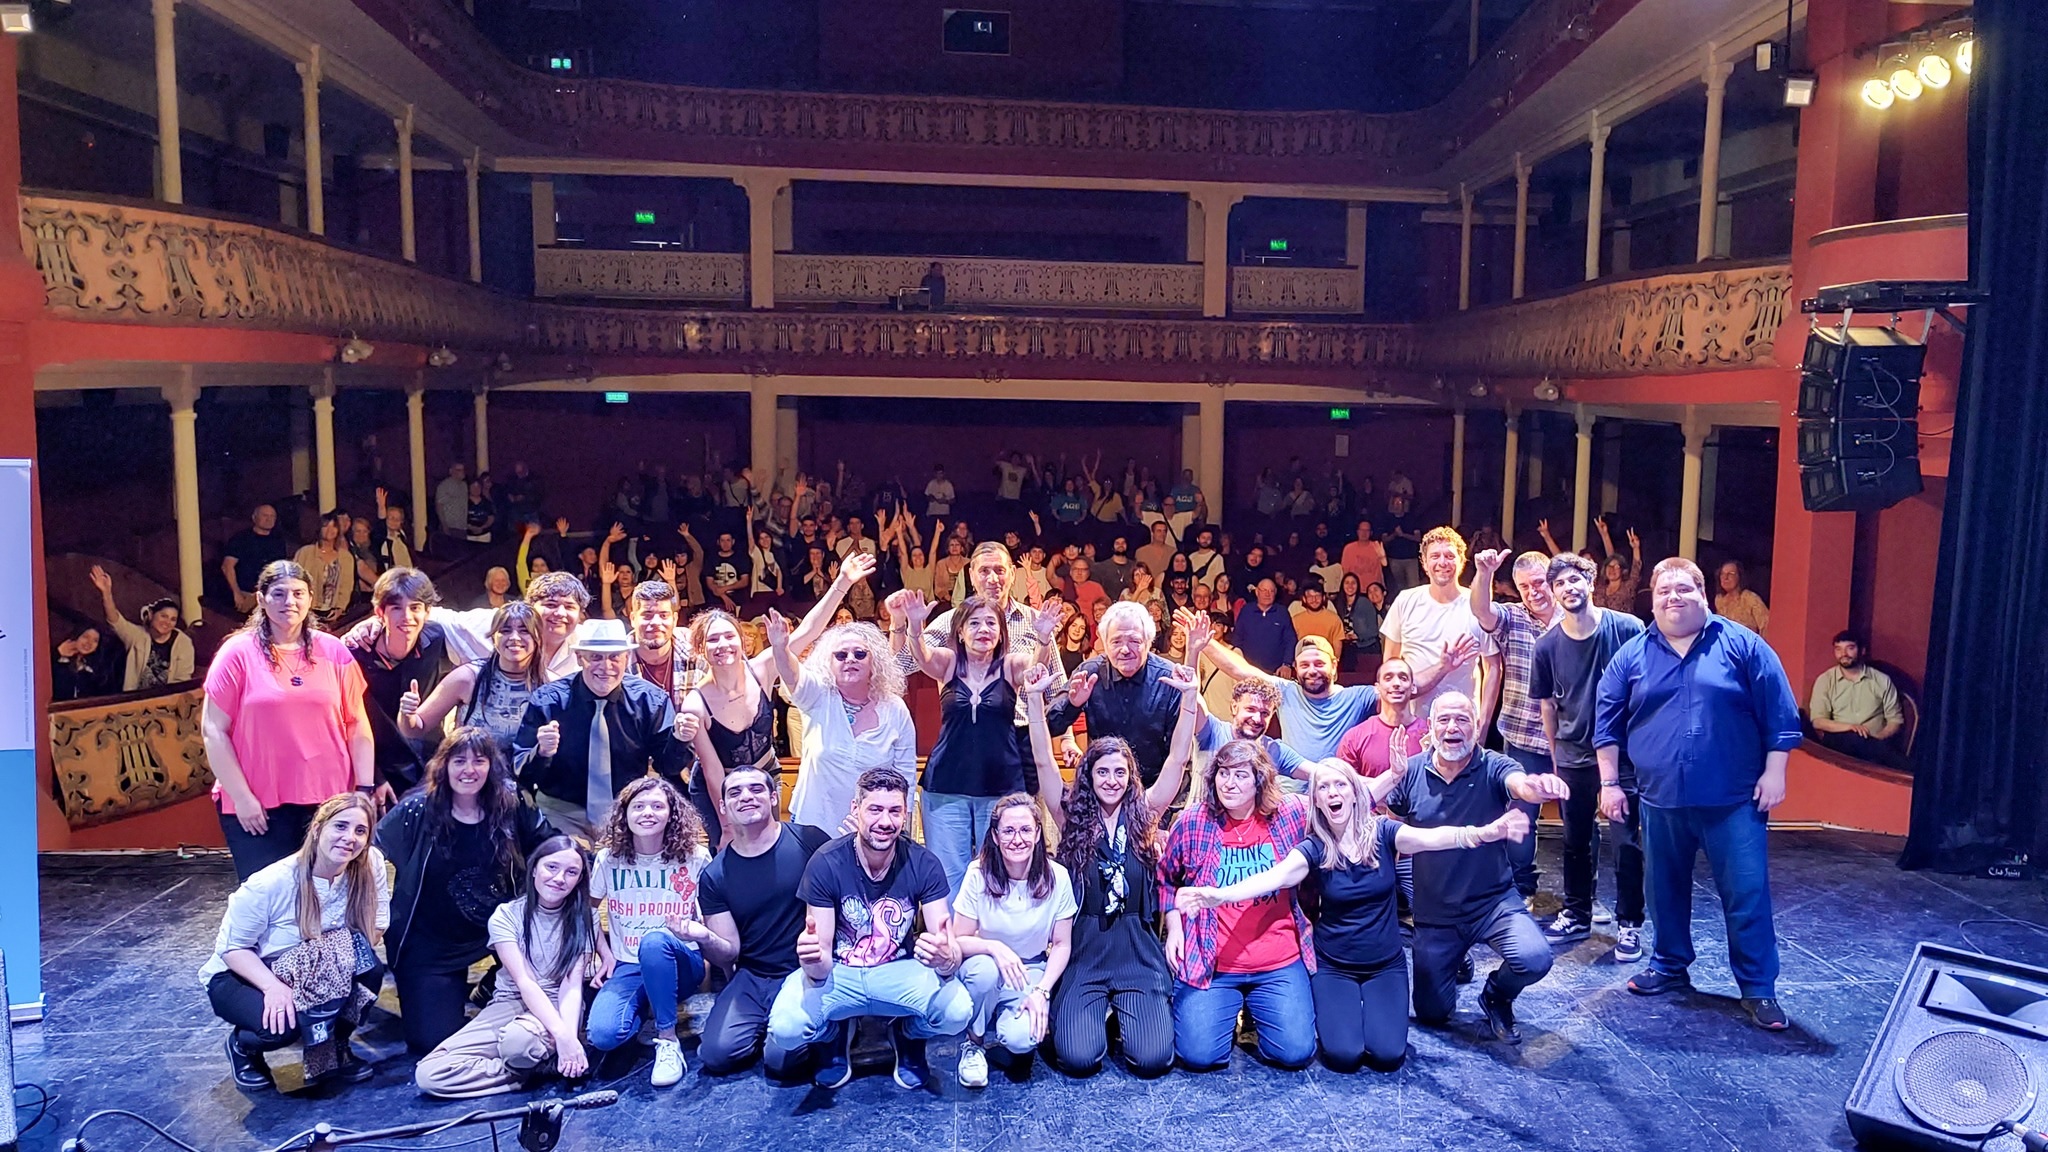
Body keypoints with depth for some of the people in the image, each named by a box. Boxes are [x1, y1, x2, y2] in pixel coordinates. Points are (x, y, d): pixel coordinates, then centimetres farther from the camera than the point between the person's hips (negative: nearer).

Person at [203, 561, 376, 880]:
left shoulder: (335, 653, 5)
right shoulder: (238, 653, -2)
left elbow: (357, 726, 8)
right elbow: (213, 730, -2)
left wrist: (365, 789, 2)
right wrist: (241, 797, -7)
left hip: (327, 803, 2)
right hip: (257, 807, -2)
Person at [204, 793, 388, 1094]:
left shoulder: (371, 864, -19)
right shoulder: (270, 883, -27)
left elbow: (376, 926, -12)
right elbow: (232, 948, -18)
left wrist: (352, 956, -33)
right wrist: (273, 986, -34)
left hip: (309, 977, 3)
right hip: (239, 976, -3)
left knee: (369, 970, -27)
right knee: (279, 1027, -33)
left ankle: (334, 1048, 1)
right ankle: (242, 1045, 5)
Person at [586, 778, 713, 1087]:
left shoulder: (695, 858, -5)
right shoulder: (608, 859, 0)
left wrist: (696, 931, -19)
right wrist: (604, 954, 2)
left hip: (680, 963, -1)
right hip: (627, 967, 1)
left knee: (655, 940, -38)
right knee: (601, 1035, -29)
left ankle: (668, 1040, -20)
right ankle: (642, 1011, 8)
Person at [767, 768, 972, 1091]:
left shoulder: (924, 864, -16)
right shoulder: (826, 864, -18)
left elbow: (950, 951, -18)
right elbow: (822, 965, -16)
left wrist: (947, 959, -44)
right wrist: (814, 963, -42)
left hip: (900, 971, 1)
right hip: (839, 972, 0)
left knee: (958, 1012, -29)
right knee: (784, 1028, -29)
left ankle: (909, 1036, 10)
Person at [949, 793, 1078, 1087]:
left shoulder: (1057, 877, -12)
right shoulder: (979, 874, -16)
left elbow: (1062, 944, -3)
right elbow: (959, 941, -12)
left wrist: (1042, 991, -16)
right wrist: (994, 948, -33)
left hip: (1031, 972, 0)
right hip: (985, 967, 0)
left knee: (1021, 1039, -29)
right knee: (985, 969, -37)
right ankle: (974, 1042, -8)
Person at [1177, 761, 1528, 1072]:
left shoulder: (1382, 832, -10)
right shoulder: (1313, 848, -11)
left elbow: (1432, 837, -28)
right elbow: (1274, 876, -28)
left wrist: (1486, 833, -50)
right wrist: (1218, 895, -48)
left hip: (1386, 965, 1)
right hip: (1333, 967, 0)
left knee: (1387, 1055, -19)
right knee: (1344, 1055, -20)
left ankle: (1372, 1005, 15)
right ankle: (1331, 1009, 14)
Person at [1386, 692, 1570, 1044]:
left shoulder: (1492, 768, -15)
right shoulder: (1411, 771, -8)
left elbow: (1521, 785, -40)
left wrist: (1539, 786, -61)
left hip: (1493, 900, -2)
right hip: (1434, 910, 2)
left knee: (1534, 958, -30)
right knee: (1431, 1014, 10)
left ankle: (1496, 997, 8)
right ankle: (1456, 960, 45)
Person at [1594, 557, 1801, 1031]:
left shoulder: (1742, 645, -1)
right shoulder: (1633, 655, 5)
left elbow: (1779, 714, -1)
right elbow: (1608, 722, 8)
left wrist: (1774, 773, -6)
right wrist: (1609, 783, 4)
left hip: (1734, 800, -2)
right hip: (1661, 800, 3)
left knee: (1747, 894, -1)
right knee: (1665, 891, 14)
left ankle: (1758, 988, 11)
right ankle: (1669, 966, 32)